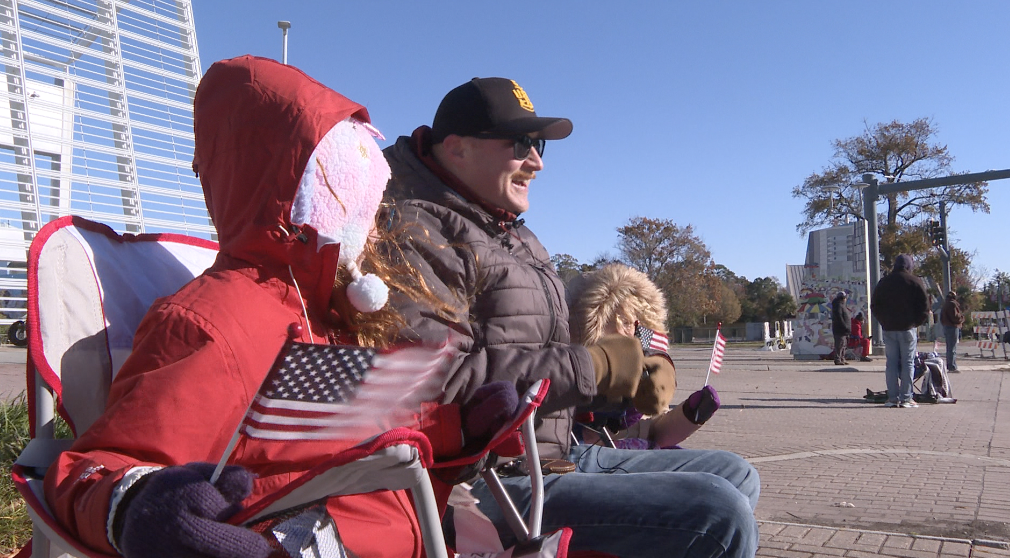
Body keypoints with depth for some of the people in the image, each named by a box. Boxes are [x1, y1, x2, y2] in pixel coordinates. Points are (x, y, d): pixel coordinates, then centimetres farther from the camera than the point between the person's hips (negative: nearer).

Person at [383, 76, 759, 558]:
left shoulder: (511, 234, 22)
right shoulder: (416, 232, -12)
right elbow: (440, 378, -26)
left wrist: (637, 368, 1)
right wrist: (593, 366, -19)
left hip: (562, 455, 10)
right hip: (491, 482, -10)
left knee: (735, 476, 16)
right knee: (722, 516, -21)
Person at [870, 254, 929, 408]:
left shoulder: (883, 282, 9)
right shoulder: (915, 282, -1)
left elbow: (874, 305, 11)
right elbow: (925, 306, -4)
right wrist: (917, 322, 7)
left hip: (888, 329, 3)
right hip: (907, 328, -3)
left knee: (891, 363, 5)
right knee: (908, 363, 1)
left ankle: (893, 398, 3)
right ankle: (906, 398, -1)